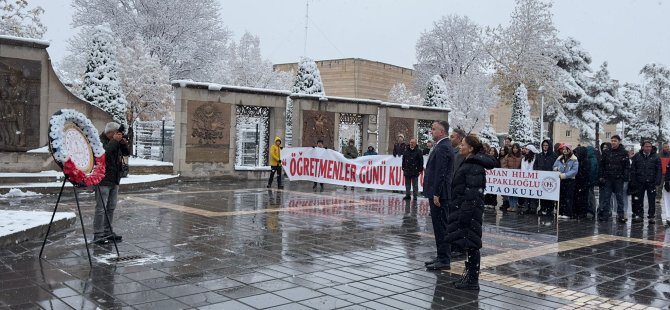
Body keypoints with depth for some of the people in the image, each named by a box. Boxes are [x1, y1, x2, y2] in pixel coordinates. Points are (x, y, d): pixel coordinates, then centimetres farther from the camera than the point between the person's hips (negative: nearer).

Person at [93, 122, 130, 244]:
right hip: (103, 180, -8)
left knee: (111, 207, 13)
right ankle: (98, 235, -3)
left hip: (115, 180, 9)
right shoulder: (100, 141, -12)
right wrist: (114, 141, -26)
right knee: (101, 208, -7)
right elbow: (104, 152, -30)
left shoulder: (117, 142, 12)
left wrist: (124, 143, -5)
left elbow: (127, 153, 13)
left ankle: (107, 232, 23)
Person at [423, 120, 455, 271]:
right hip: (438, 192, 10)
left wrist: (436, 194, -21)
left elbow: (441, 173, -21)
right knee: (440, 226, 15)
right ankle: (442, 257, 23)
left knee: (441, 227, -5)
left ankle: (444, 260, 1)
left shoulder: (442, 147, -16)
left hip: (439, 193, -10)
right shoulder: (443, 146, 16)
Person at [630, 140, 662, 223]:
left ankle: (651, 216, 9)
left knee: (652, 200, 1)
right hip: (639, 182, 1)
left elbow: (659, 170, 2)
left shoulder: (655, 157, 3)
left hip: (651, 182, -1)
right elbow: (633, 169, 5)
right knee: (639, 200, 7)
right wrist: (633, 181, -1)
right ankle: (639, 215, 17)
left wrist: (657, 181, -7)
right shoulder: (637, 156, 5)